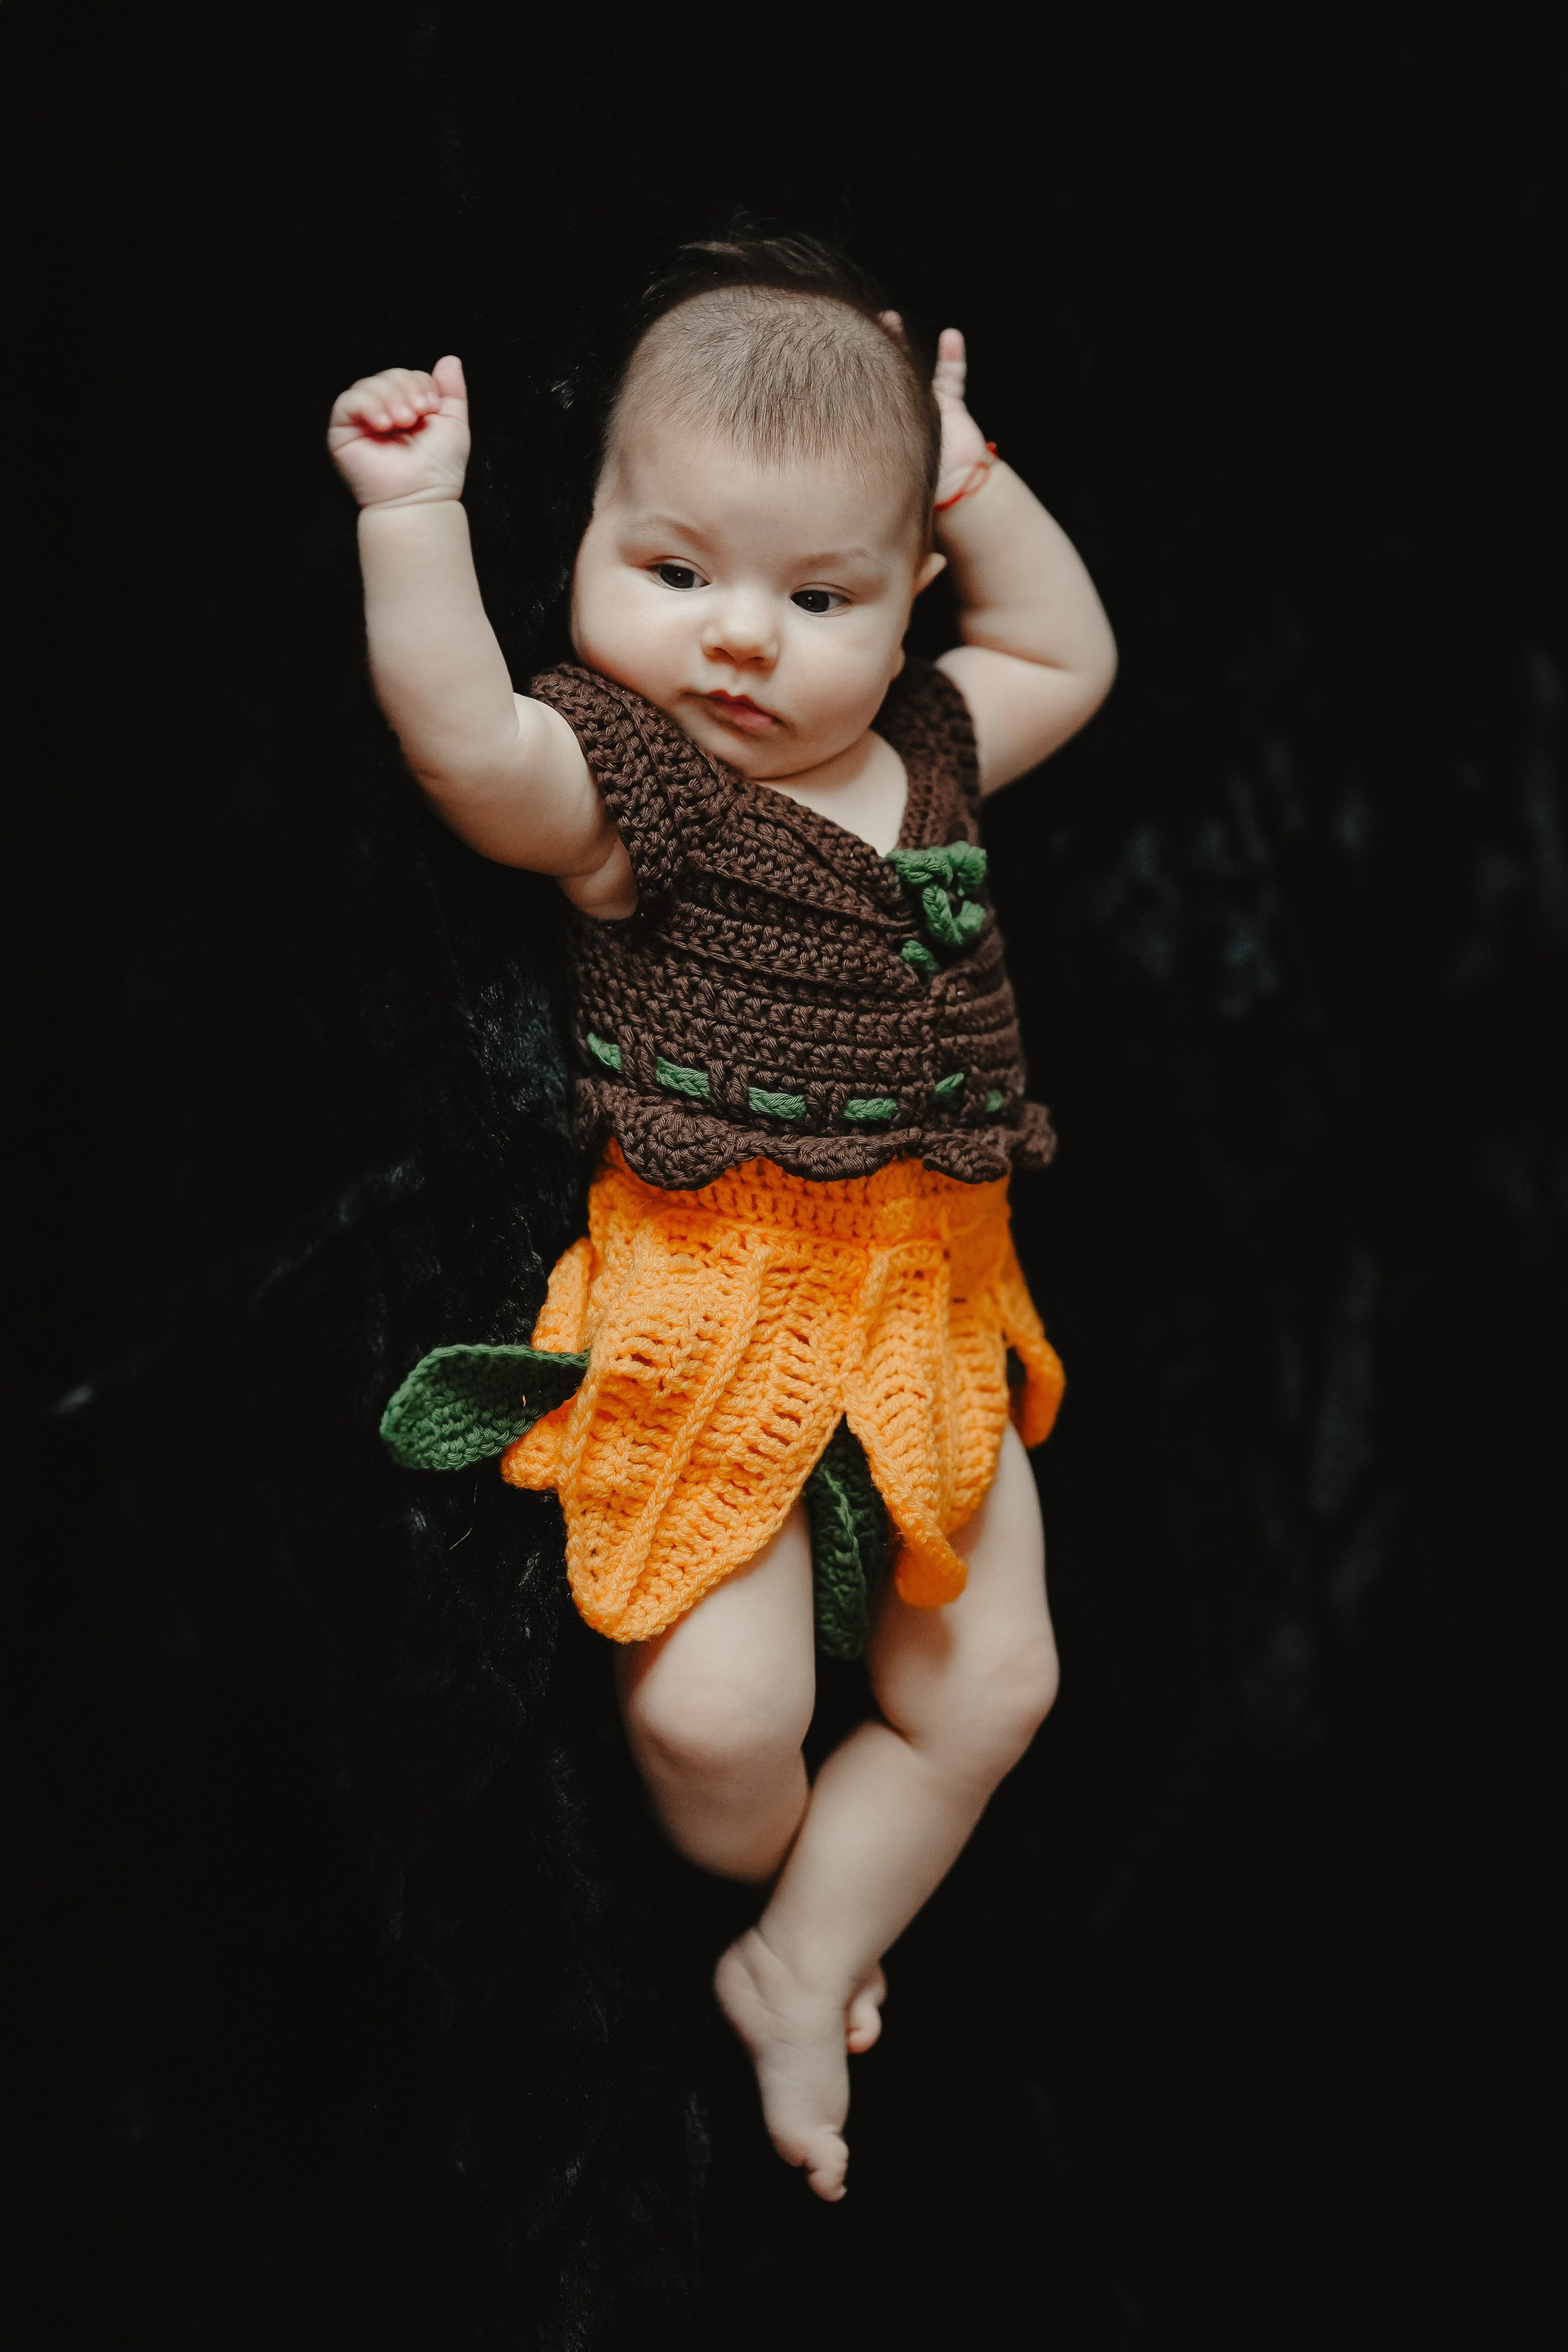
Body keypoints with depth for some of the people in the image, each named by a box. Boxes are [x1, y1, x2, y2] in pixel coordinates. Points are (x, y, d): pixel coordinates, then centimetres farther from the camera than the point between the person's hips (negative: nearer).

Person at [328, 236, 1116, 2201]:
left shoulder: (925, 748, 11)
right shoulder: (625, 778, -9)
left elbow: (1069, 656, 27)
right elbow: (467, 746, -29)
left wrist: (970, 478, 19)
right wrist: (413, 512, -34)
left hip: (929, 1299, 6)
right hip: (711, 1301, -6)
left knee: (991, 1683, 7)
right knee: (721, 1713, -12)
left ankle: (800, 1968, 24)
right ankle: (783, 1889, 24)